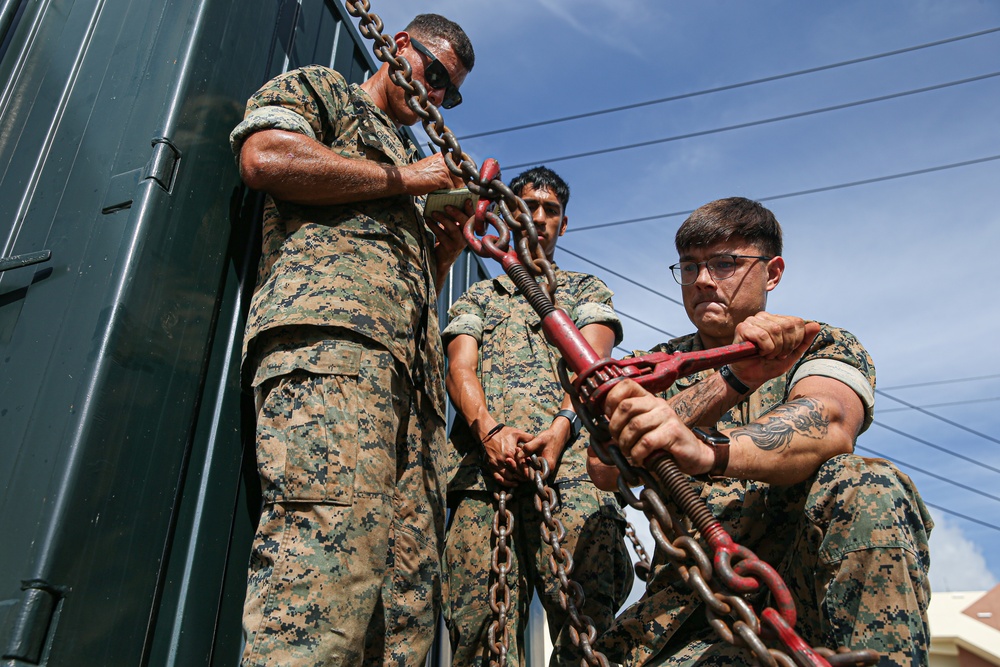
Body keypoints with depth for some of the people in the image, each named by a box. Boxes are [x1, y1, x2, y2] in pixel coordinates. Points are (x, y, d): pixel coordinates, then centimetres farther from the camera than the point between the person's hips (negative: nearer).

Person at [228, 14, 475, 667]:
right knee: (329, 552, -27)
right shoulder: (319, 87, 23)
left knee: (409, 586, -6)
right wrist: (404, 180, 6)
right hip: (327, 326, -7)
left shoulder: (418, 161, 41)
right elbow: (265, 156, -2)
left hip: (415, 363, 8)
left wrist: (452, 236, 17)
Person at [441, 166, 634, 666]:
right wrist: (490, 430, -11)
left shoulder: (587, 288, 26)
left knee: (585, 615, -17)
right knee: (478, 620, -10)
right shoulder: (477, 296, 29)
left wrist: (561, 428, -14)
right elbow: (460, 366, 11)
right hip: (483, 460, 1)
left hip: (570, 457, -1)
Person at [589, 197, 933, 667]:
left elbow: (831, 425, -19)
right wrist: (730, 379, -21)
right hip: (689, 598, 0)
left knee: (865, 485, -29)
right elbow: (604, 469, -9)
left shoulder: (822, 346, 7)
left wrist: (706, 453, -41)